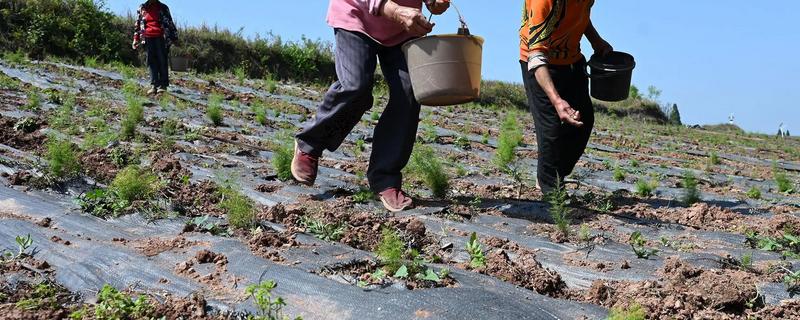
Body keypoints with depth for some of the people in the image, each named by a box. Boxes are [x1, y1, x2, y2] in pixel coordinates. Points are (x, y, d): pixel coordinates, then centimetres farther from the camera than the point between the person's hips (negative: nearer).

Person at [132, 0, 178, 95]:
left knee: (162, 61, -5)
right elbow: (138, 25, 20)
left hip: (160, 38, -3)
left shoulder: (163, 8, 10)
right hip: (148, 38, 3)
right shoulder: (142, 8, 18)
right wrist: (136, 39, 14)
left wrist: (174, 36, 2)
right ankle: (154, 85, 2)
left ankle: (163, 85, -2)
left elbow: (169, 23, 10)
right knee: (152, 62, 1)